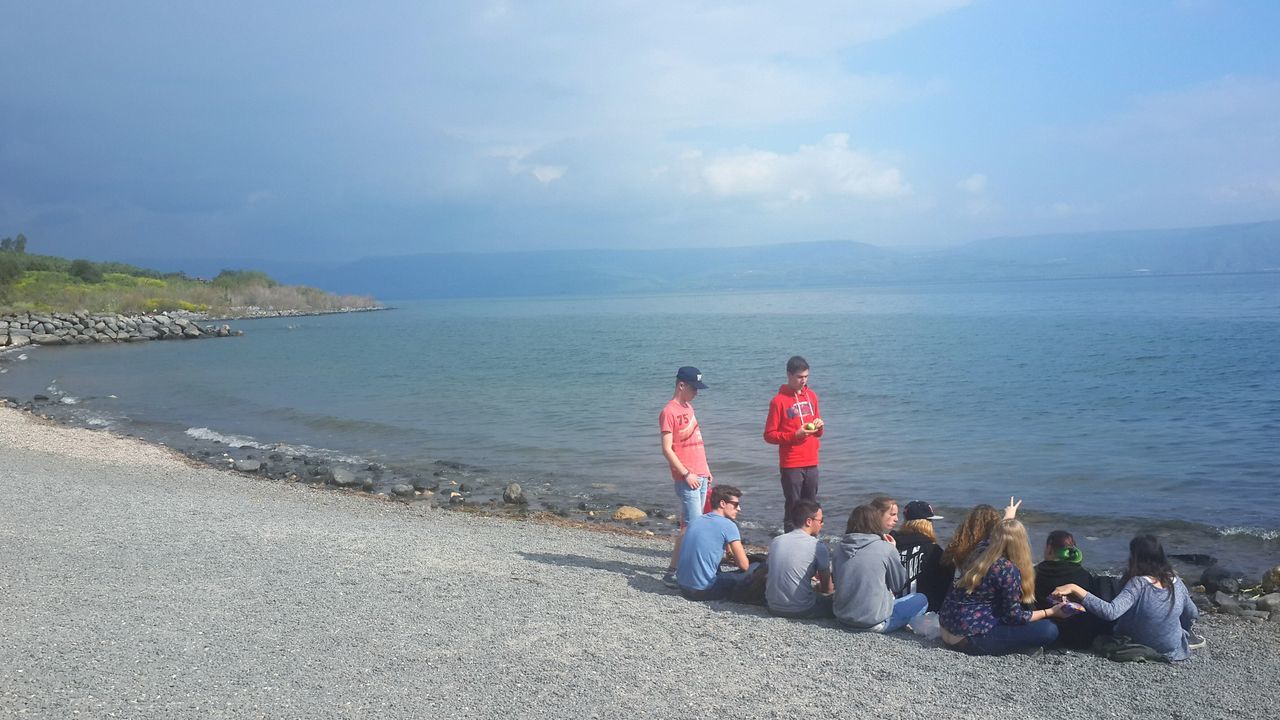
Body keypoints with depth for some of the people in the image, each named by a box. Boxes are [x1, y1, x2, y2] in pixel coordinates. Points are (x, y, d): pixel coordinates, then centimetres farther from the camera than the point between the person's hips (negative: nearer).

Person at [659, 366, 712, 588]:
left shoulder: (688, 407, 15)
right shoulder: (669, 412, -12)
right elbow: (667, 449, -15)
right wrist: (686, 474, -17)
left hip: (700, 475, 8)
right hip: (686, 478, -8)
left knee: (689, 523, 9)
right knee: (693, 525, -11)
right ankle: (671, 572, -8)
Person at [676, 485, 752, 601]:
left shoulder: (695, 520, 12)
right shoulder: (728, 525, -8)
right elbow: (744, 565, -6)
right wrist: (735, 559, 15)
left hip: (682, 586, 7)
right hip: (702, 591, -7)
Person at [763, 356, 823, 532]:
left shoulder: (812, 395, 10)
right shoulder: (779, 401, -8)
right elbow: (769, 435, -8)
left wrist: (818, 426, -2)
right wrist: (795, 435, -18)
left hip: (811, 463, 5)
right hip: (791, 465, -5)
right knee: (793, 509, -3)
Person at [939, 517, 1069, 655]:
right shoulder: (1008, 570, -16)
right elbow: (1015, 617, -10)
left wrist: (1009, 515, 47)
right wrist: (1051, 612, 1)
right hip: (969, 639, -9)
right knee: (1049, 631, -12)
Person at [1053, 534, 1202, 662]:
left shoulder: (1139, 584, -27)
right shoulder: (1175, 580, -11)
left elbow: (1110, 612, -40)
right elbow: (1192, 614, 4)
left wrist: (1075, 589, -40)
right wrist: (1183, 632, 25)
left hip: (1144, 646, -4)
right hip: (1174, 648, 4)